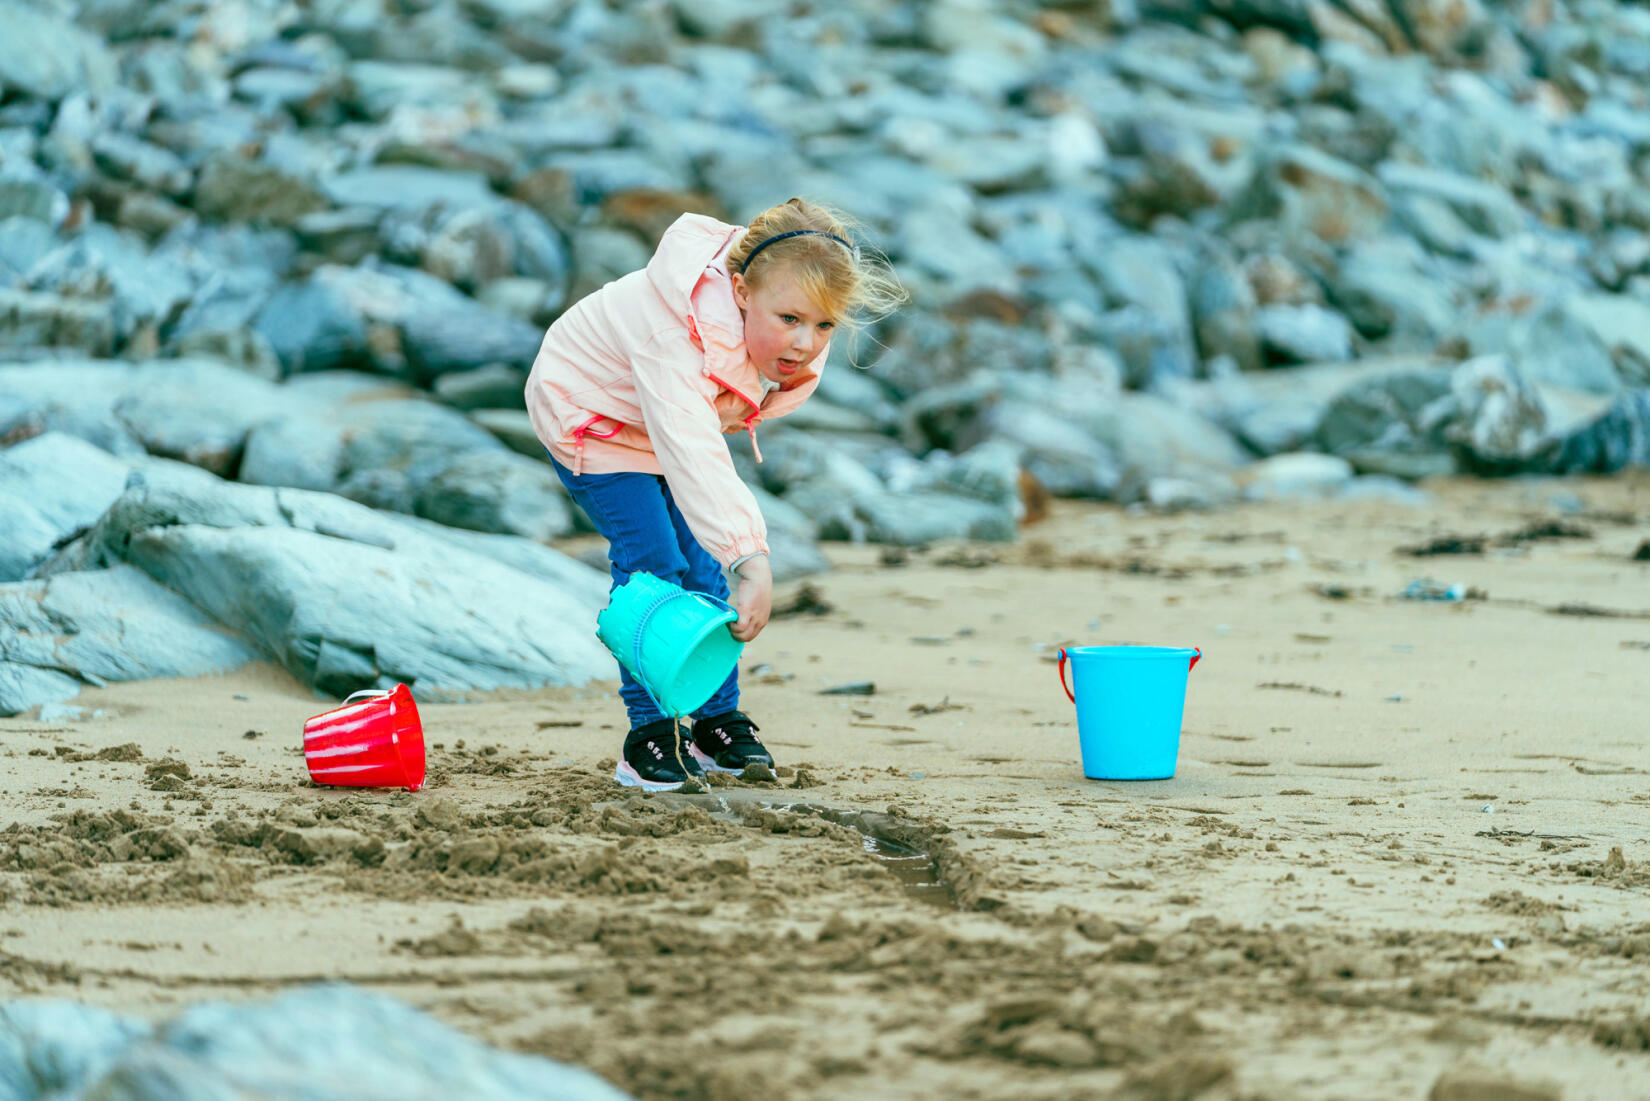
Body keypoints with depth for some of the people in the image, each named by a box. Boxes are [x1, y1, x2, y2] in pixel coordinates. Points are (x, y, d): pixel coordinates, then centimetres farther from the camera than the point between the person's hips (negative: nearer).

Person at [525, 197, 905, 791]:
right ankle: (650, 731, -7)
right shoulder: (677, 334, -47)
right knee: (652, 563, -16)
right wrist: (751, 561, -69)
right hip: (592, 416, -6)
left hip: (675, 415, 6)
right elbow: (691, 455, -59)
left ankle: (717, 720, 14)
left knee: (702, 566, 3)